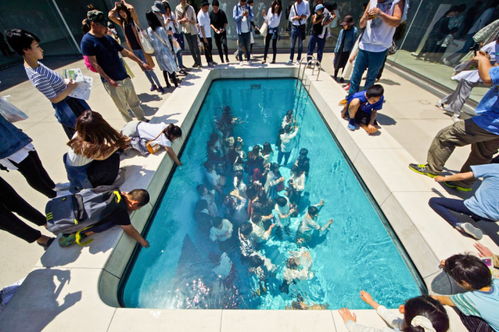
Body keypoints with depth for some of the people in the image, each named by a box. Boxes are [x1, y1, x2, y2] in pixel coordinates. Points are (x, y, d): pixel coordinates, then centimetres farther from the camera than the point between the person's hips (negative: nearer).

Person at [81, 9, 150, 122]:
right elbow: (94, 63, -12)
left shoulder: (108, 38, 13)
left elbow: (125, 52, 19)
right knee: (123, 109, 1)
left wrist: (141, 63, 15)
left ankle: (144, 121, 26)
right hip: (112, 82, -6)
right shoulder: (87, 41, -7)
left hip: (125, 77, 6)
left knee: (135, 103, 13)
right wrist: (108, 80, -20)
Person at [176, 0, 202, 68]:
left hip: (193, 30, -3)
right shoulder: (177, 8, -2)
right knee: (191, 47, 5)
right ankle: (196, 62, 14)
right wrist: (181, 20, -20)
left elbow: (194, 21, -6)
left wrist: (189, 20, -26)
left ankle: (199, 62, 3)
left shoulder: (190, 8, -7)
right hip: (185, 30, 3)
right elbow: (177, 20, 1)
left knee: (196, 46, -4)